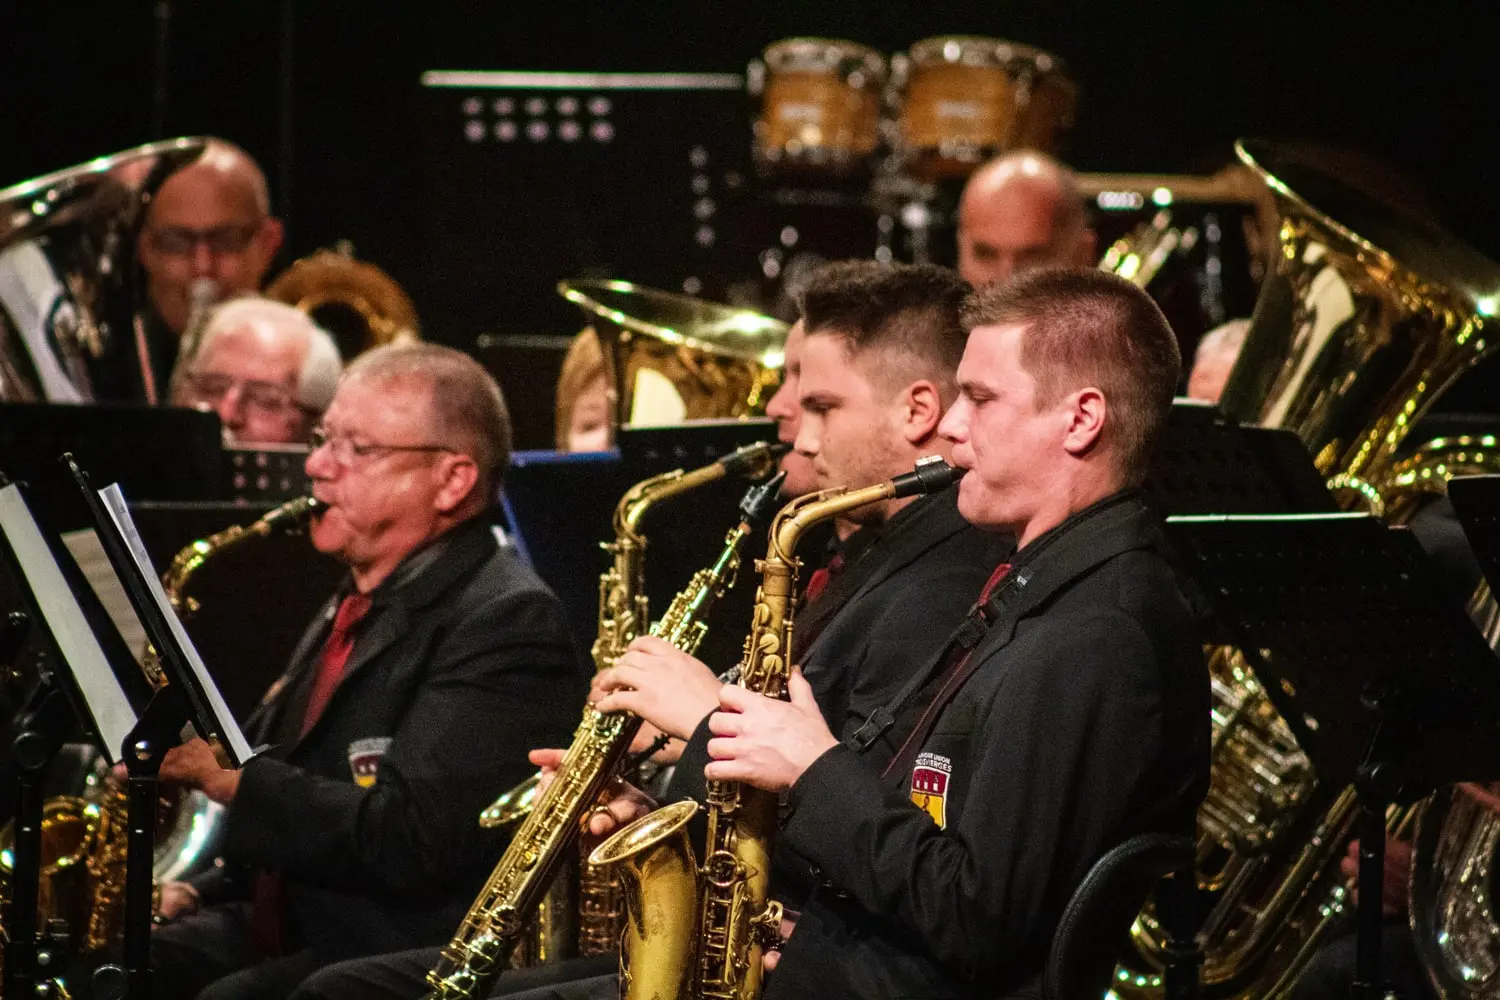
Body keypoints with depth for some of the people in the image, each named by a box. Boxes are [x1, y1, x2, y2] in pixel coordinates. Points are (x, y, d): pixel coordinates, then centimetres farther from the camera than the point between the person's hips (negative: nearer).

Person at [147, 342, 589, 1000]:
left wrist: (229, 774, -17)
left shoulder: (508, 623, -10)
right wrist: (203, 894, 10)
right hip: (282, 941, 9)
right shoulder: (355, 607, 20)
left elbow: (408, 841, -21)